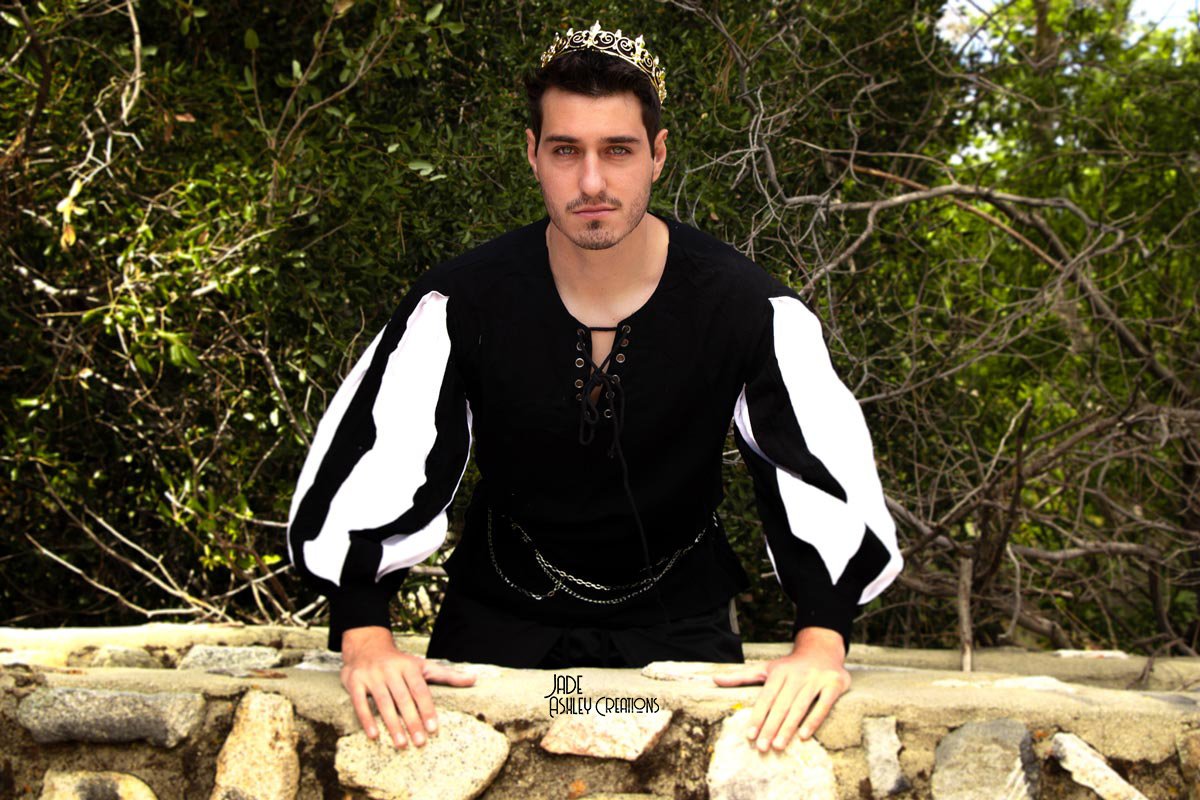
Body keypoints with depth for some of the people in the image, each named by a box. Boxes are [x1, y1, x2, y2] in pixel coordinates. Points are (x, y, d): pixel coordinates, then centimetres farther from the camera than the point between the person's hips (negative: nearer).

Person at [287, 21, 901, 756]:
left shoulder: (745, 305, -15)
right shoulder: (463, 302, -14)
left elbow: (826, 471, -19)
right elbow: (370, 458, -18)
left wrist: (821, 639, -35)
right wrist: (365, 636, -32)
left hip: (677, 622, 0)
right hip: (501, 622, 0)